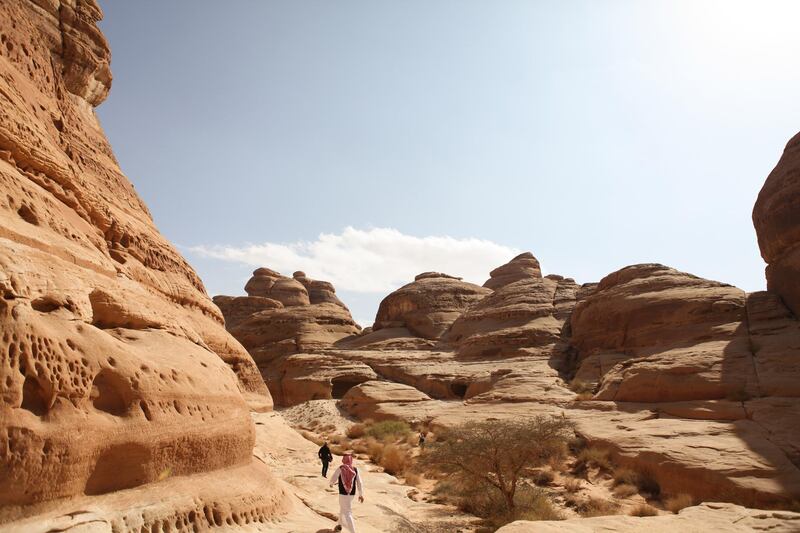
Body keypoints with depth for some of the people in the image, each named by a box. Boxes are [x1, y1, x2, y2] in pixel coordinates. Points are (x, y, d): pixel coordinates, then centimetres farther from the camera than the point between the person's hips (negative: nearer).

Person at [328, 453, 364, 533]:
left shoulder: (340, 468, -16)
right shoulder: (355, 469, -7)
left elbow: (333, 478, -8)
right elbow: (359, 483, -6)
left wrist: (331, 483, 17)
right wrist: (361, 495, 3)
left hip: (343, 494, -5)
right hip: (352, 494, 5)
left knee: (347, 513, 2)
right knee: (342, 508, 30)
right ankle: (340, 525, 49)